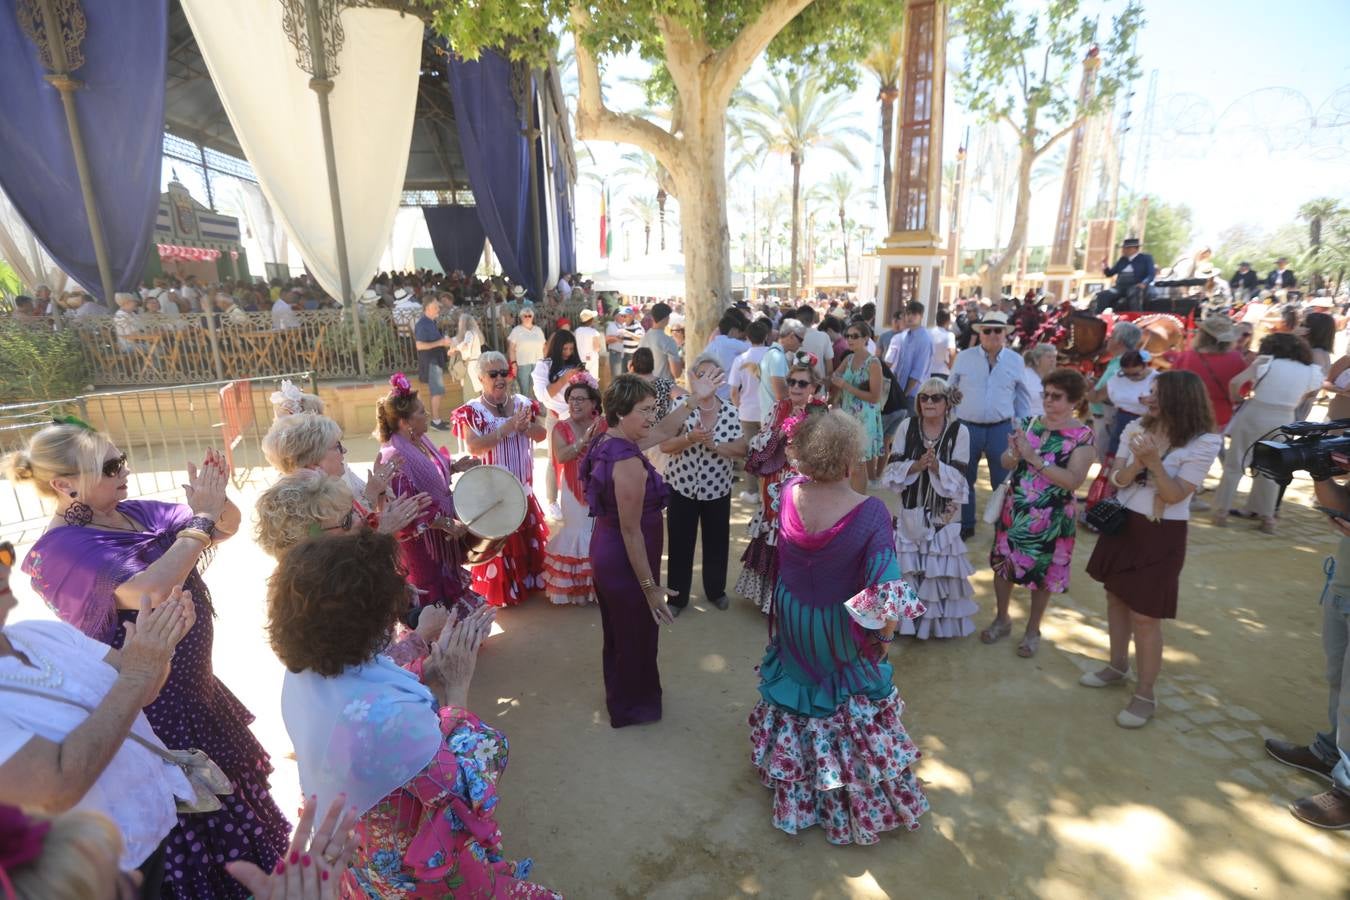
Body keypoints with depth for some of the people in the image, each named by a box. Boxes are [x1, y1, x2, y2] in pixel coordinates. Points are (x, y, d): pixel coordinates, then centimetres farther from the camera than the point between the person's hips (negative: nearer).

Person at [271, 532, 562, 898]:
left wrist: (437, 661, -5)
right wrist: (457, 687, -20)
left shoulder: (303, 675, -16)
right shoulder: (381, 717, -41)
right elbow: (467, 786, -26)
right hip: (412, 870, -8)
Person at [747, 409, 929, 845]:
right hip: (838, 630, -4)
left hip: (791, 617, 4)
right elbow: (886, 591, -30)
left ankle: (794, 788, 55)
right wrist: (885, 635, -11)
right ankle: (863, 798, 47)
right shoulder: (870, 512, -31)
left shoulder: (789, 492, -20)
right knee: (854, 709, 22)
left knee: (796, 692, 29)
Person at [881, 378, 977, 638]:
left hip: (943, 513, -1)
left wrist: (936, 466, -28)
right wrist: (916, 465, -21)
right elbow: (891, 470, -5)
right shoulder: (908, 426, -3)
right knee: (908, 567, 9)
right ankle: (908, 617, 27)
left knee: (940, 567, 7)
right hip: (911, 510, 2)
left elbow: (958, 480, -11)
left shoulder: (959, 431, -8)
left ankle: (940, 620, 26)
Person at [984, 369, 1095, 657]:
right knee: (1002, 564, 13)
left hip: (1051, 517, -3)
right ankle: (1001, 620, 35)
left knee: (1042, 573, 10)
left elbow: (1073, 480, -21)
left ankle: (1032, 631, 32)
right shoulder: (1029, 423, 0)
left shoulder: (1083, 436, -11)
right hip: (1014, 509, 4)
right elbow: (1005, 463, 1)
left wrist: (1035, 457, -26)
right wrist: (1014, 452, -21)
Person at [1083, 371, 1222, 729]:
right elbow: (1117, 479, -2)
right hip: (1122, 523, 5)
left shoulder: (1204, 442, -14)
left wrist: (1154, 462, -29)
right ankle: (1117, 666, 37)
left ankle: (1145, 695, 15)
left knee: (1145, 617, -1)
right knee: (1116, 597, 17)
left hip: (1161, 535, -5)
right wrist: (1137, 462, -21)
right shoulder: (1136, 428, -1)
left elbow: (1175, 495, -17)